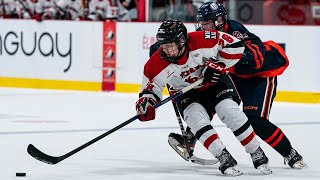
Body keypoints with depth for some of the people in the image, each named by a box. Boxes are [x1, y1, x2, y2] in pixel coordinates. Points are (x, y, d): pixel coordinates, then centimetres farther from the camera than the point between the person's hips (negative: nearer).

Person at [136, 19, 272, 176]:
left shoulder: (201, 41, -30)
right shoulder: (157, 63, -23)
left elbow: (234, 46, -20)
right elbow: (151, 86, -8)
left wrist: (217, 64, -25)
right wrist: (145, 102, -27)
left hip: (215, 81, -2)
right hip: (186, 92, 2)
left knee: (230, 112, -21)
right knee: (196, 118, -26)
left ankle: (257, 154, -8)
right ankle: (224, 158, -22)